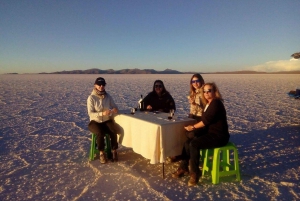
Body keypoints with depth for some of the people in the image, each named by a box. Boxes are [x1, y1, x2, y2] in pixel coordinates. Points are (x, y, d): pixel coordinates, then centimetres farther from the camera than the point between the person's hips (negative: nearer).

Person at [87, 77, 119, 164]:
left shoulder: (108, 96, 2)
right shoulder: (91, 98, -10)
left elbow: (115, 106, 6)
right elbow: (90, 114, -16)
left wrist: (115, 109, -19)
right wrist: (102, 113, -32)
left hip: (107, 121, 3)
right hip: (95, 122, -3)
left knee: (113, 132, -26)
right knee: (100, 133, -32)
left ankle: (114, 151, -8)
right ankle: (101, 153, -12)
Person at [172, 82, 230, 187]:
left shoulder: (216, 103, -15)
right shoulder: (208, 104, 15)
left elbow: (206, 120, -22)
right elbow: (205, 121, 9)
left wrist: (193, 127, -10)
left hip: (219, 136, -9)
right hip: (211, 133, 9)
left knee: (194, 144, -25)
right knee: (188, 142, -4)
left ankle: (194, 173, -13)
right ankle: (183, 167, 5)